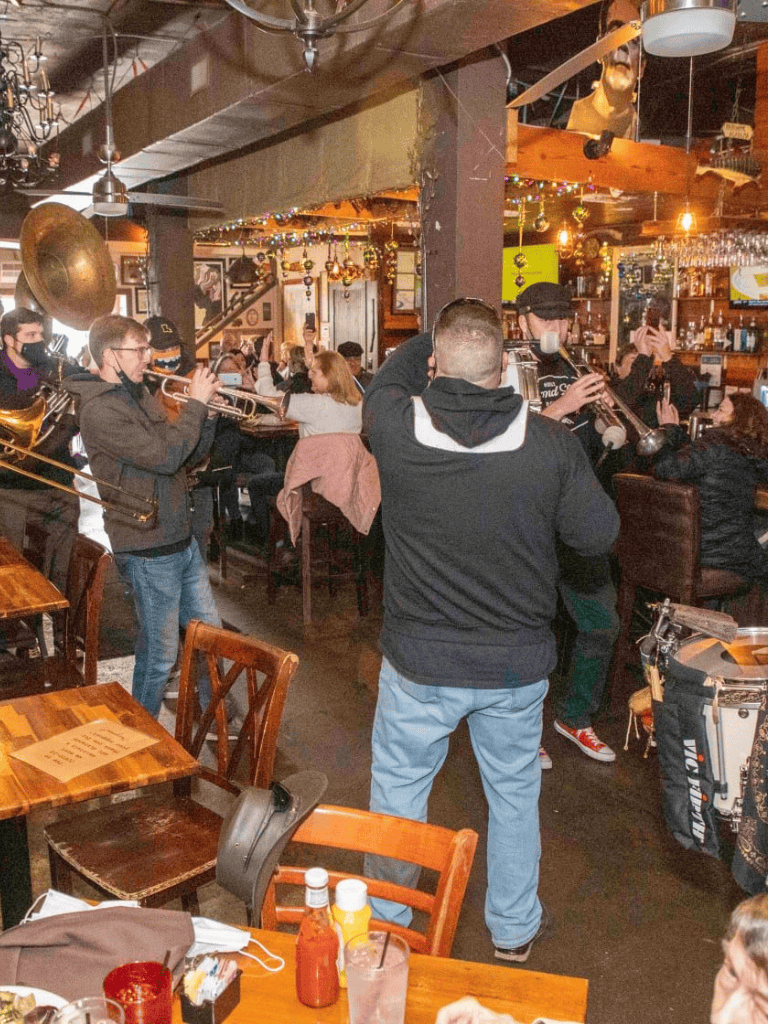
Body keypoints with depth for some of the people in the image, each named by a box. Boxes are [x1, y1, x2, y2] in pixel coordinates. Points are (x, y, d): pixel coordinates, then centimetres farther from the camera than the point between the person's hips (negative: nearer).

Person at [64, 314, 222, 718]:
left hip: (181, 539, 9)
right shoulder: (99, 410, -18)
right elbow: (164, 457, -27)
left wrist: (207, 413, -2)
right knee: (159, 653, 3)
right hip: (149, 552, -9)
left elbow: (190, 456, 14)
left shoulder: (140, 395, 11)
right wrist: (195, 403, -18)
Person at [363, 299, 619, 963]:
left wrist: (440, 338, 18)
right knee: (515, 791, 22)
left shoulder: (397, 428, -17)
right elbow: (600, 533, -6)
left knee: (399, 787, 20)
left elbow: (385, 380, 7)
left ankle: (387, 923, 40)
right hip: (519, 663, 1)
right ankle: (515, 930, 41)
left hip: (420, 661, -1)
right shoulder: (551, 443, -17)